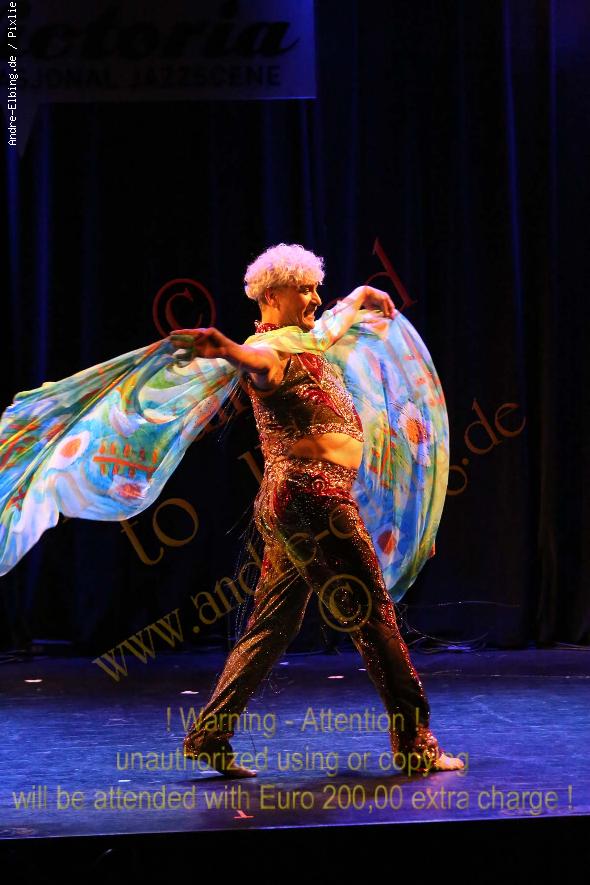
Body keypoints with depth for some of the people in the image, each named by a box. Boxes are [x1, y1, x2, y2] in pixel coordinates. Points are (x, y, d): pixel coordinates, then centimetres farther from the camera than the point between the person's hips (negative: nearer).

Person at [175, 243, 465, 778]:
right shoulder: (273, 351, -12)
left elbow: (340, 315, 39)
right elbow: (258, 362, -38)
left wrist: (364, 296, 55)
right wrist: (224, 348, -59)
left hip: (292, 503, 10)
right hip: (311, 495, -10)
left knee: (273, 626, 10)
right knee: (374, 616, -4)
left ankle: (209, 736, 10)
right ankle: (416, 744, 2)